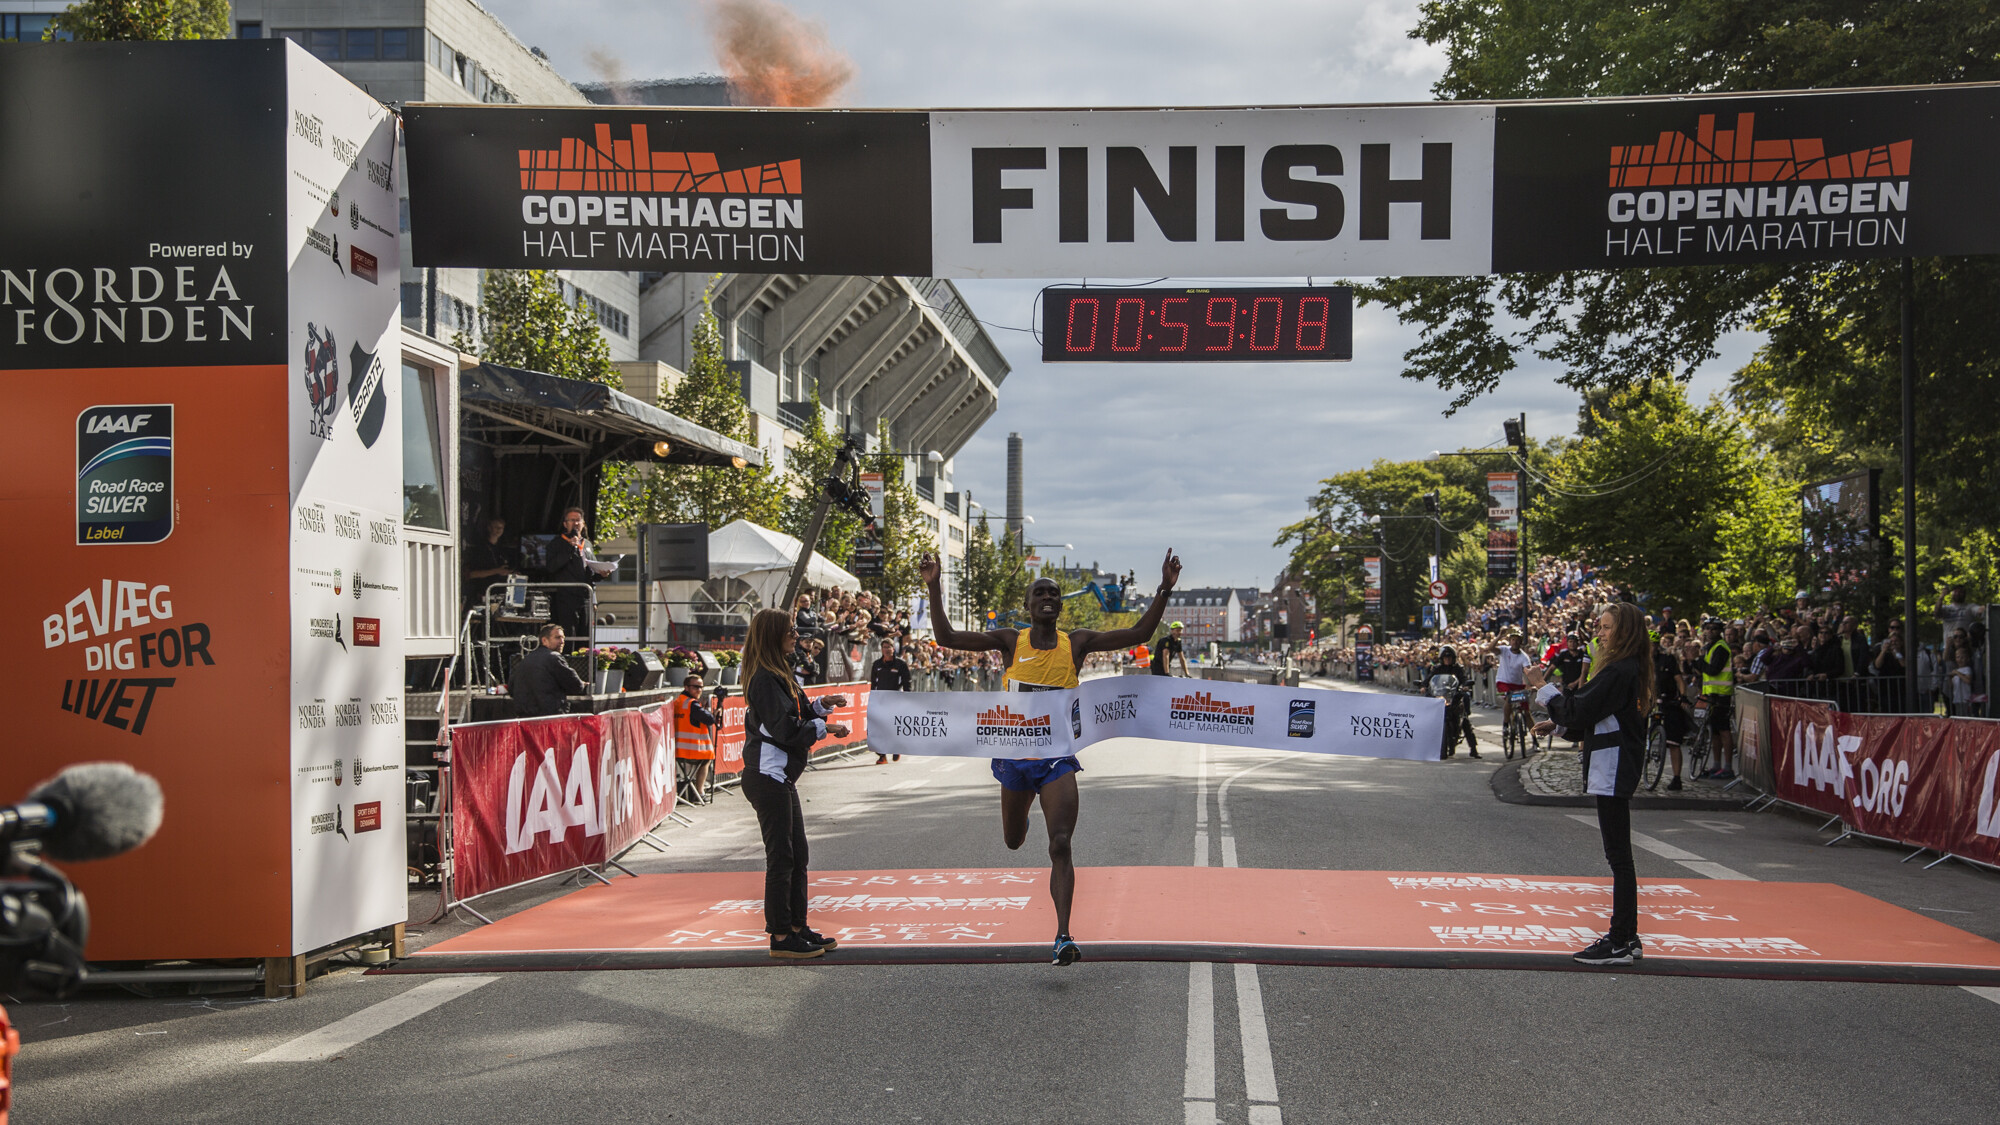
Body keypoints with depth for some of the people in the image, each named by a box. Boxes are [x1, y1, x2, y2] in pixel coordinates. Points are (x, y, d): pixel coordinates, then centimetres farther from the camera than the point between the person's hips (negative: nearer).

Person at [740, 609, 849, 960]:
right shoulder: (764, 677, -16)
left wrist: (820, 704, 6)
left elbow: (794, 716, 20)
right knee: (780, 856, -6)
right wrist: (824, 728, -13)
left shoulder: (778, 674, 16)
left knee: (797, 853, 13)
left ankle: (797, 927, 21)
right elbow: (783, 728, -21)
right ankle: (780, 937, 0)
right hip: (767, 776, -10)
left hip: (782, 776, 10)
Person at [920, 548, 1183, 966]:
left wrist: (1164, 590, -12)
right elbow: (946, 637, -9)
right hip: (1014, 757, 1)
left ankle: (1063, 937, -18)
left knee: (1060, 845, -16)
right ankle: (1022, 820, 60)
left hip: (1057, 759, -1)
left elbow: (1139, 634, -2)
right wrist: (934, 589, -19)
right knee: (1013, 841, 21)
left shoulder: (1076, 643, -1)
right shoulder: (1010, 641, -3)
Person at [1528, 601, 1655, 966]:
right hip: (1619, 770, 10)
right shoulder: (1631, 670, 13)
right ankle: (1625, 937, 20)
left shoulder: (1617, 671, -18)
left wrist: (1542, 687, -5)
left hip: (1613, 770, -10)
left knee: (1618, 854, -6)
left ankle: (1621, 943, -2)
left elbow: (1579, 710, -17)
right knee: (1619, 854, 14)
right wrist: (1557, 725, 18)